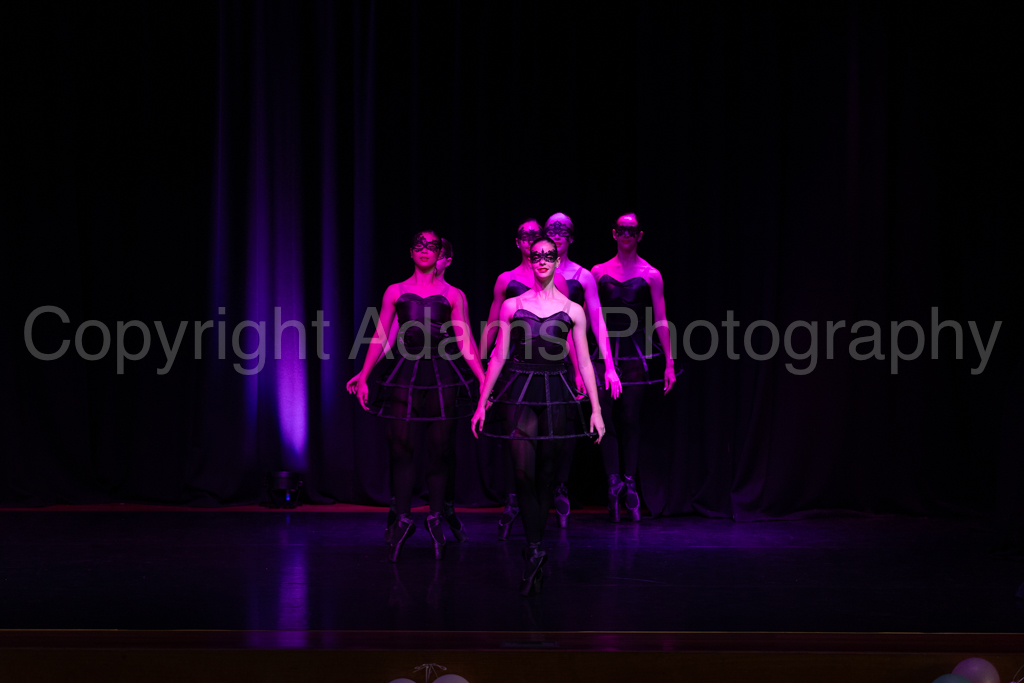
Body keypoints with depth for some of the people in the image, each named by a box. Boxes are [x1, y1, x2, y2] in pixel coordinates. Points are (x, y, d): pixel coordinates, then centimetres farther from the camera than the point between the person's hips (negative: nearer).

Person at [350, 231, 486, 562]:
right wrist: (363, 376, 4)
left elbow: (465, 342, 7)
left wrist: (485, 380, -1)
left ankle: (435, 518, 12)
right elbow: (379, 337, 10)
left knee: (439, 448, 0)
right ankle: (402, 519, 3)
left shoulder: (453, 295, 10)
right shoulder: (395, 292, 12)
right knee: (400, 445, -5)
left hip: (442, 374, 0)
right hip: (404, 373, 0)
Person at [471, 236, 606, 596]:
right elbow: (499, 357, 8)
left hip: (555, 395, 1)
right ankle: (534, 550, -12)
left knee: (544, 474, 5)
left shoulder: (572, 310, 6)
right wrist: (483, 402, 5)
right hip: (519, 393, -1)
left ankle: (533, 551, 15)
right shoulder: (512, 306, 6)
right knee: (524, 471, -12)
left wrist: (596, 409, 1)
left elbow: (584, 362, 6)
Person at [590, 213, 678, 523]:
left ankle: (629, 483, 7)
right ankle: (614, 483, -2)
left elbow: (661, 321, 2)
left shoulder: (651, 275, 3)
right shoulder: (598, 272, 7)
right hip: (604, 349, 1)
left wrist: (669, 362, -2)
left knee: (630, 419, 1)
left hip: (636, 351, -1)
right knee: (606, 418, -5)